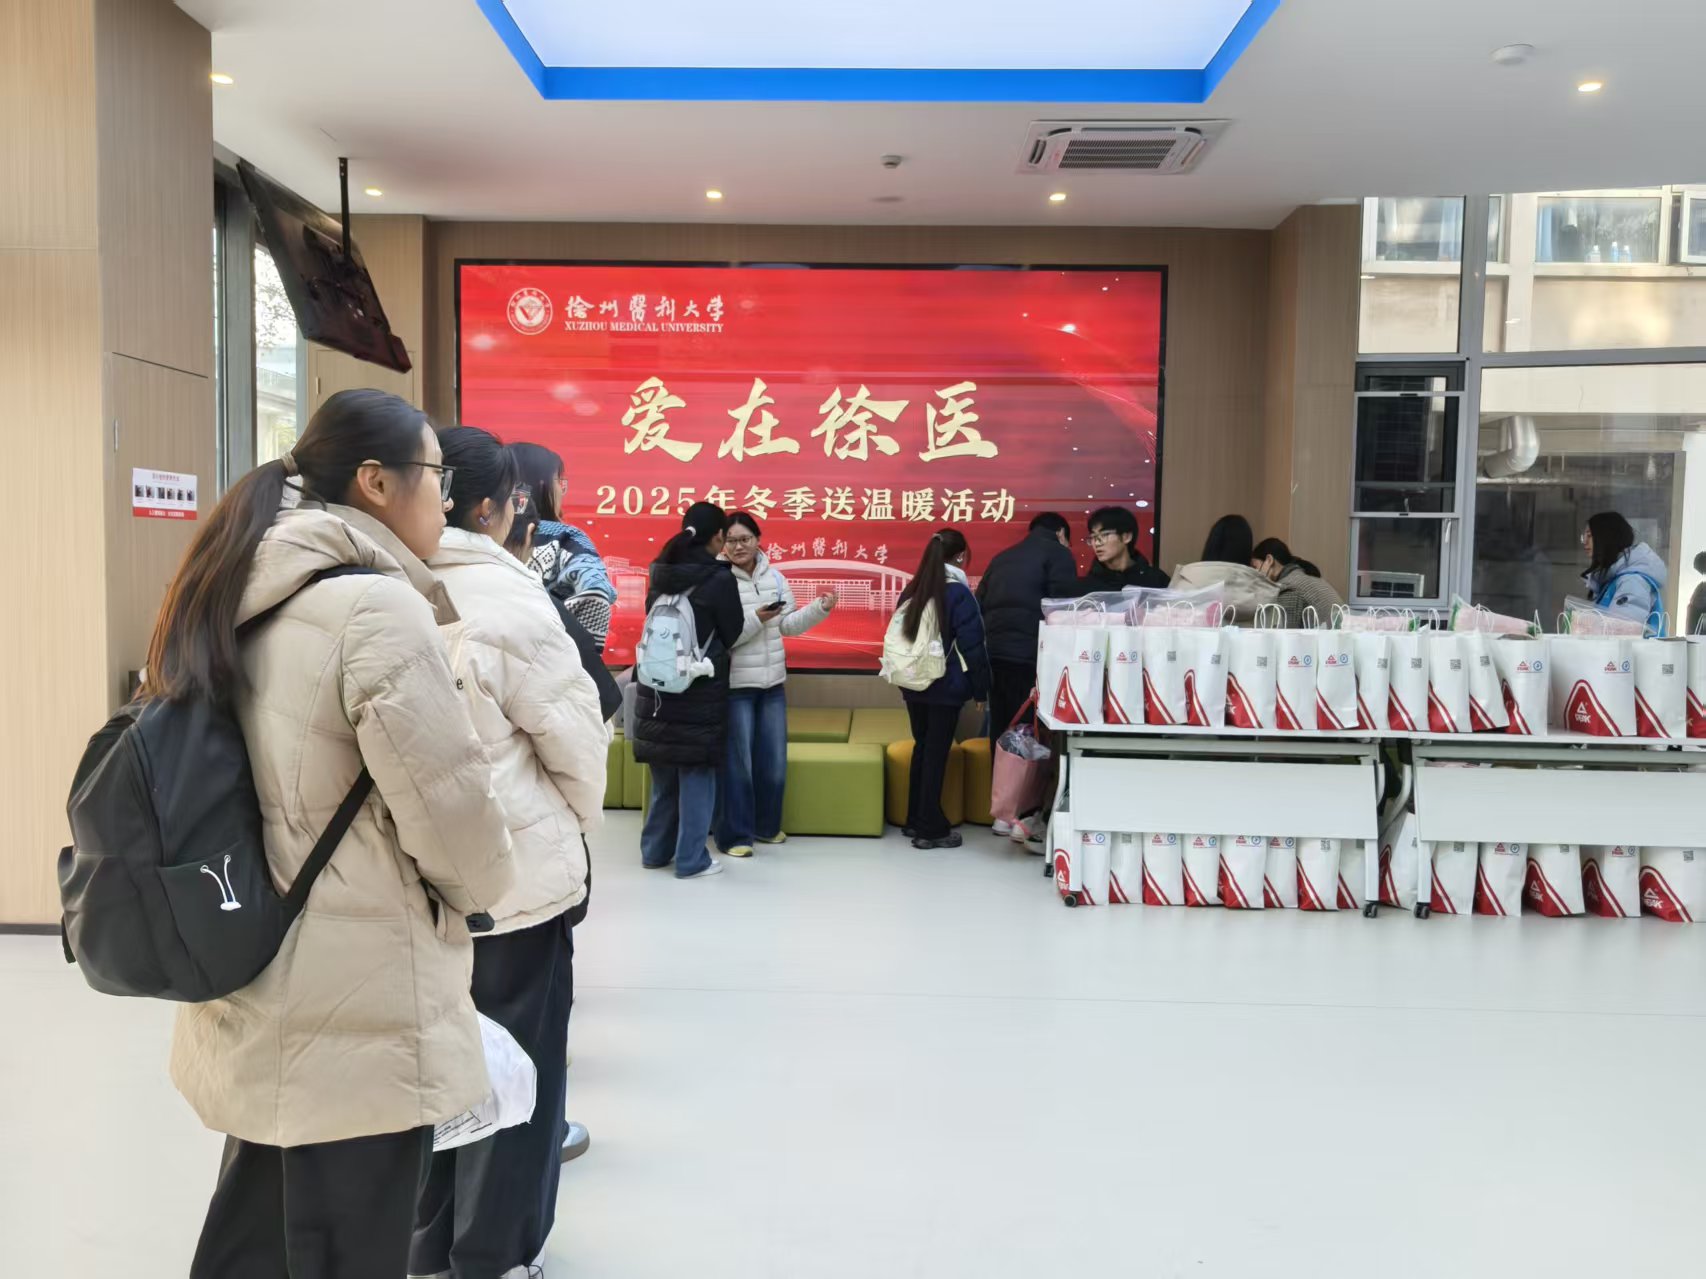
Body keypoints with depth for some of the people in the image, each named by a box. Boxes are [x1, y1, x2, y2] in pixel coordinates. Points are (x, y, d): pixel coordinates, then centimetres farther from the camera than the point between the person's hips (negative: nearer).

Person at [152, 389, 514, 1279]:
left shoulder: (247, 600, 7)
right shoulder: (378, 606, -20)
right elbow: (450, 806, -19)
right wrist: (484, 888, 0)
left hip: (258, 1006, 9)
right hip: (359, 1020, -8)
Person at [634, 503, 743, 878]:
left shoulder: (660, 574, 4)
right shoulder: (719, 579, -14)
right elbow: (732, 635, -4)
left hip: (657, 688, 6)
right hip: (700, 693, -6)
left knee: (664, 774, 17)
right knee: (696, 775, 4)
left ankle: (656, 850, 26)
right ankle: (691, 860, 10)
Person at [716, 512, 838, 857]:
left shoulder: (774, 577, 7)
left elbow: (789, 625, 7)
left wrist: (820, 608, -5)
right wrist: (755, 618, -26)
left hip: (773, 685, 6)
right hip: (734, 686, -6)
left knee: (774, 762, 15)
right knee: (737, 764, 0)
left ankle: (766, 825, 32)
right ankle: (734, 835, 12)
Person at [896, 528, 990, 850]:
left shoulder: (911, 590, 7)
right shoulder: (958, 593, -11)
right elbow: (972, 646, -11)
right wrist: (980, 689, -2)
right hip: (946, 688, -6)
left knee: (921, 748, 15)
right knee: (936, 753, -1)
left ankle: (915, 820, 23)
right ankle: (931, 829, 4)